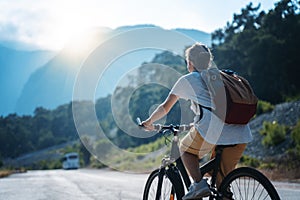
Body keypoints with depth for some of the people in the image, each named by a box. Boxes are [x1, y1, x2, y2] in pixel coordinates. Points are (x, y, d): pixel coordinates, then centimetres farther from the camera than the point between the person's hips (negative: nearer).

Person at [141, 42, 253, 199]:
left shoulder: (187, 80, 16)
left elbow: (165, 108, 22)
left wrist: (149, 122, 38)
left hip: (214, 128, -5)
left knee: (186, 150, 20)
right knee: (222, 177, 19)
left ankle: (199, 183, -1)